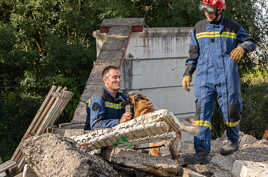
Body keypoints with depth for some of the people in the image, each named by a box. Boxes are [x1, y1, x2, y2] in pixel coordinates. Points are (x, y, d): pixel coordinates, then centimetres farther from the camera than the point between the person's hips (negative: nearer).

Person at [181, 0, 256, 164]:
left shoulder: (233, 27, 8)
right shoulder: (199, 27, 13)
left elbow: (250, 42, 8)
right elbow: (193, 54, 18)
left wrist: (242, 47, -15)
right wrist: (187, 73, 11)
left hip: (226, 78, -1)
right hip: (204, 78, 1)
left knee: (231, 112, 4)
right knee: (203, 112, -9)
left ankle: (234, 142, 30)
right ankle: (202, 151, -11)